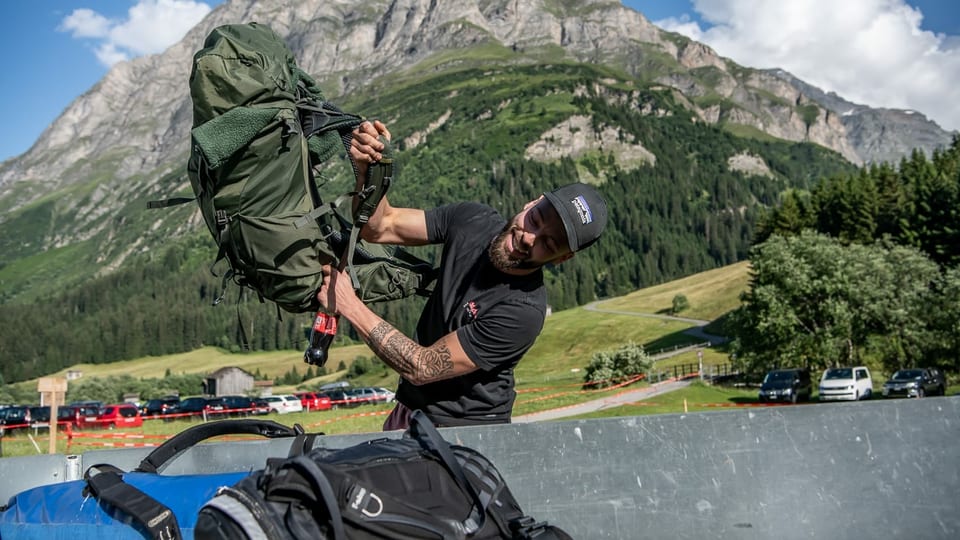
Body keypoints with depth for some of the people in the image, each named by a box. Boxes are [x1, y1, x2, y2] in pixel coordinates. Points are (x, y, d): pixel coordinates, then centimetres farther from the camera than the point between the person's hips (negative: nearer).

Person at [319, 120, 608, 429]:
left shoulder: (523, 312, -28)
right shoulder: (472, 219, -9)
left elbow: (420, 368, -24)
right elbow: (379, 227, -6)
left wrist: (349, 306, -24)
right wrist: (367, 168, -25)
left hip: (466, 429, -5)